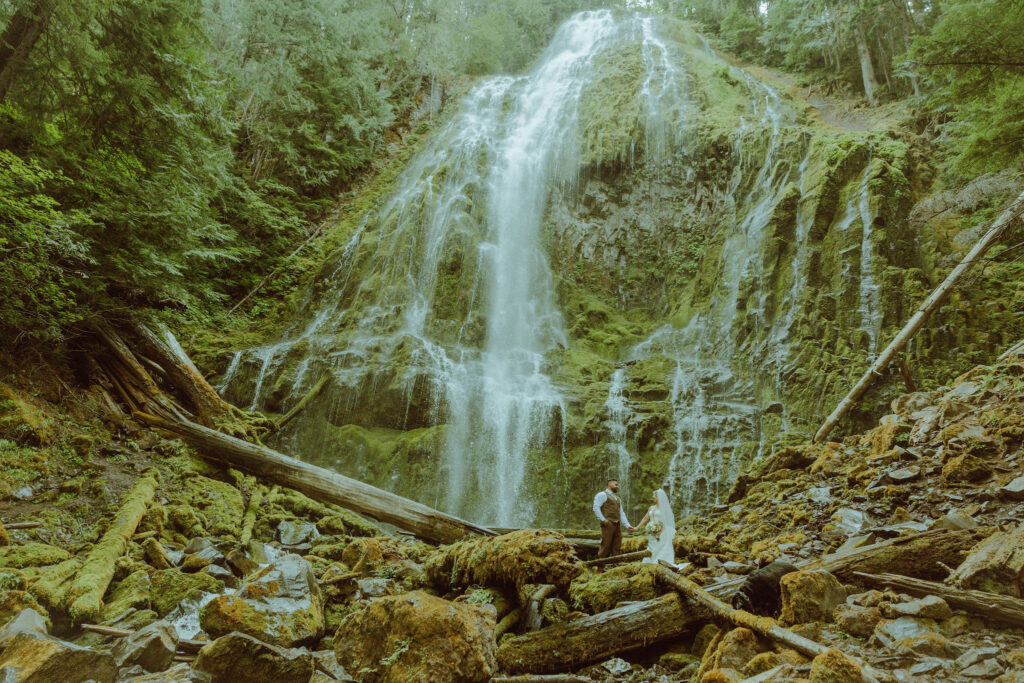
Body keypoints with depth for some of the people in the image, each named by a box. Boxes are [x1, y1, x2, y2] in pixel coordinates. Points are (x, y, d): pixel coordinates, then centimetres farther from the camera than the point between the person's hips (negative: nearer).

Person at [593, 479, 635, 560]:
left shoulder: (617, 498, 27)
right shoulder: (602, 494, 2)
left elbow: (622, 514, 22)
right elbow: (596, 508, -9)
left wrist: (628, 526, 11)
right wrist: (603, 520, -18)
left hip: (617, 525, 8)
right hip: (608, 525, -8)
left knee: (617, 549, 5)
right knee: (606, 547, -10)